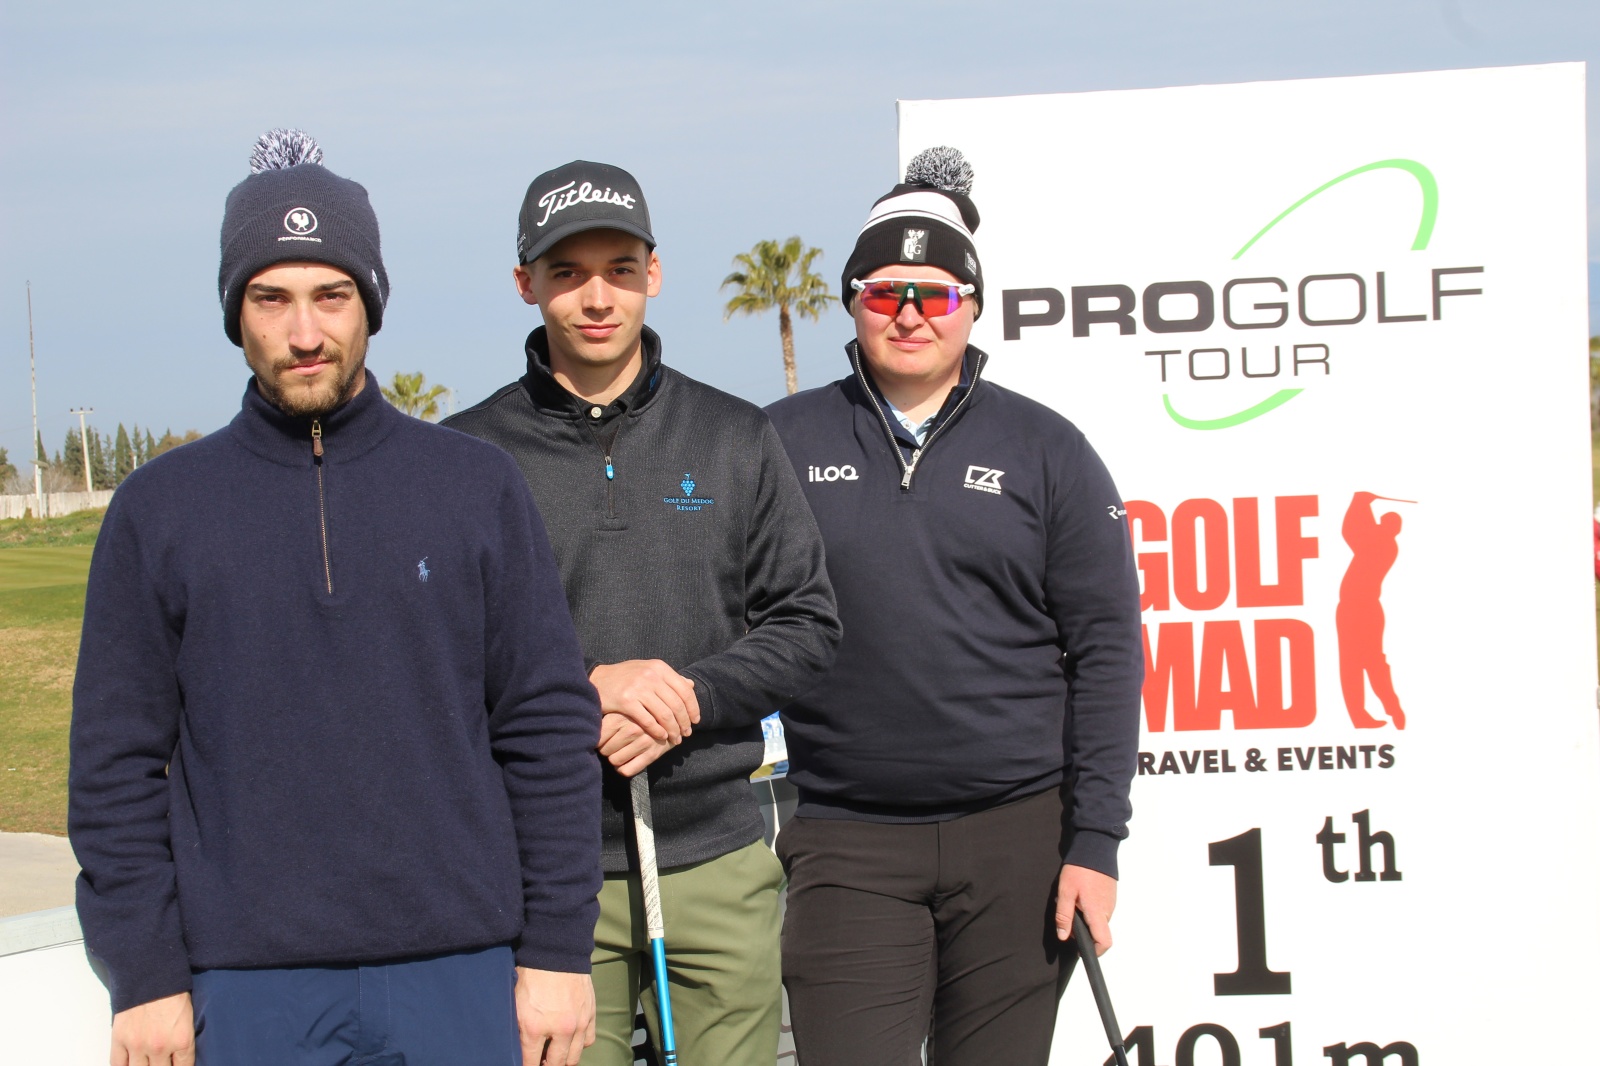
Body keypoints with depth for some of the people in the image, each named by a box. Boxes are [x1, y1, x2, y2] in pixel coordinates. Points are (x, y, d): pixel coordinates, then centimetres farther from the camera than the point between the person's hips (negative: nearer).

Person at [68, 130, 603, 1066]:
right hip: (251, 988, 0)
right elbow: (117, 766, 4)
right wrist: (144, 976, -2)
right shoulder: (160, 510, 5)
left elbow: (551, 729, 4)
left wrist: (559, 951, -1)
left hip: (462, 972, 0)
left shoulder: (478, 486, 5)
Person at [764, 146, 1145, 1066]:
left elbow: (1106, 646, 3)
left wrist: (1096, 841, -3)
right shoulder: (782, 443, 7)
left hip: (1020, 833, 1)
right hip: (848, 844, 0)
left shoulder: (1044, 449, 6)